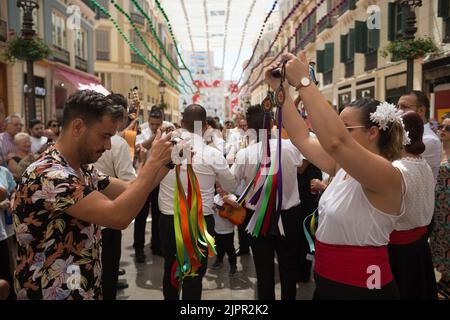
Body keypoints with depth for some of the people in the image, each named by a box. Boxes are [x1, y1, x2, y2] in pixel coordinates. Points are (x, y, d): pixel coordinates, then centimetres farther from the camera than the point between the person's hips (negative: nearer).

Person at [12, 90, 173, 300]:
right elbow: (118, 216, -35)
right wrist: (155, 161, -26)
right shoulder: (48, 175, -27)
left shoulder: (83, 171, 4)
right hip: (53, 294, -9)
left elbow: (130, 191, 8)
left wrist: (167, 161, -5)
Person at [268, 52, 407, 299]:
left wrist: (303, 82, -33)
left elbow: (335, 141, -39)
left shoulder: (388, 176, -22)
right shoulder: (343, 167, 3)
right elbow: (301, 137, 8)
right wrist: (281, 89, 2)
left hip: (362, 290, -8)